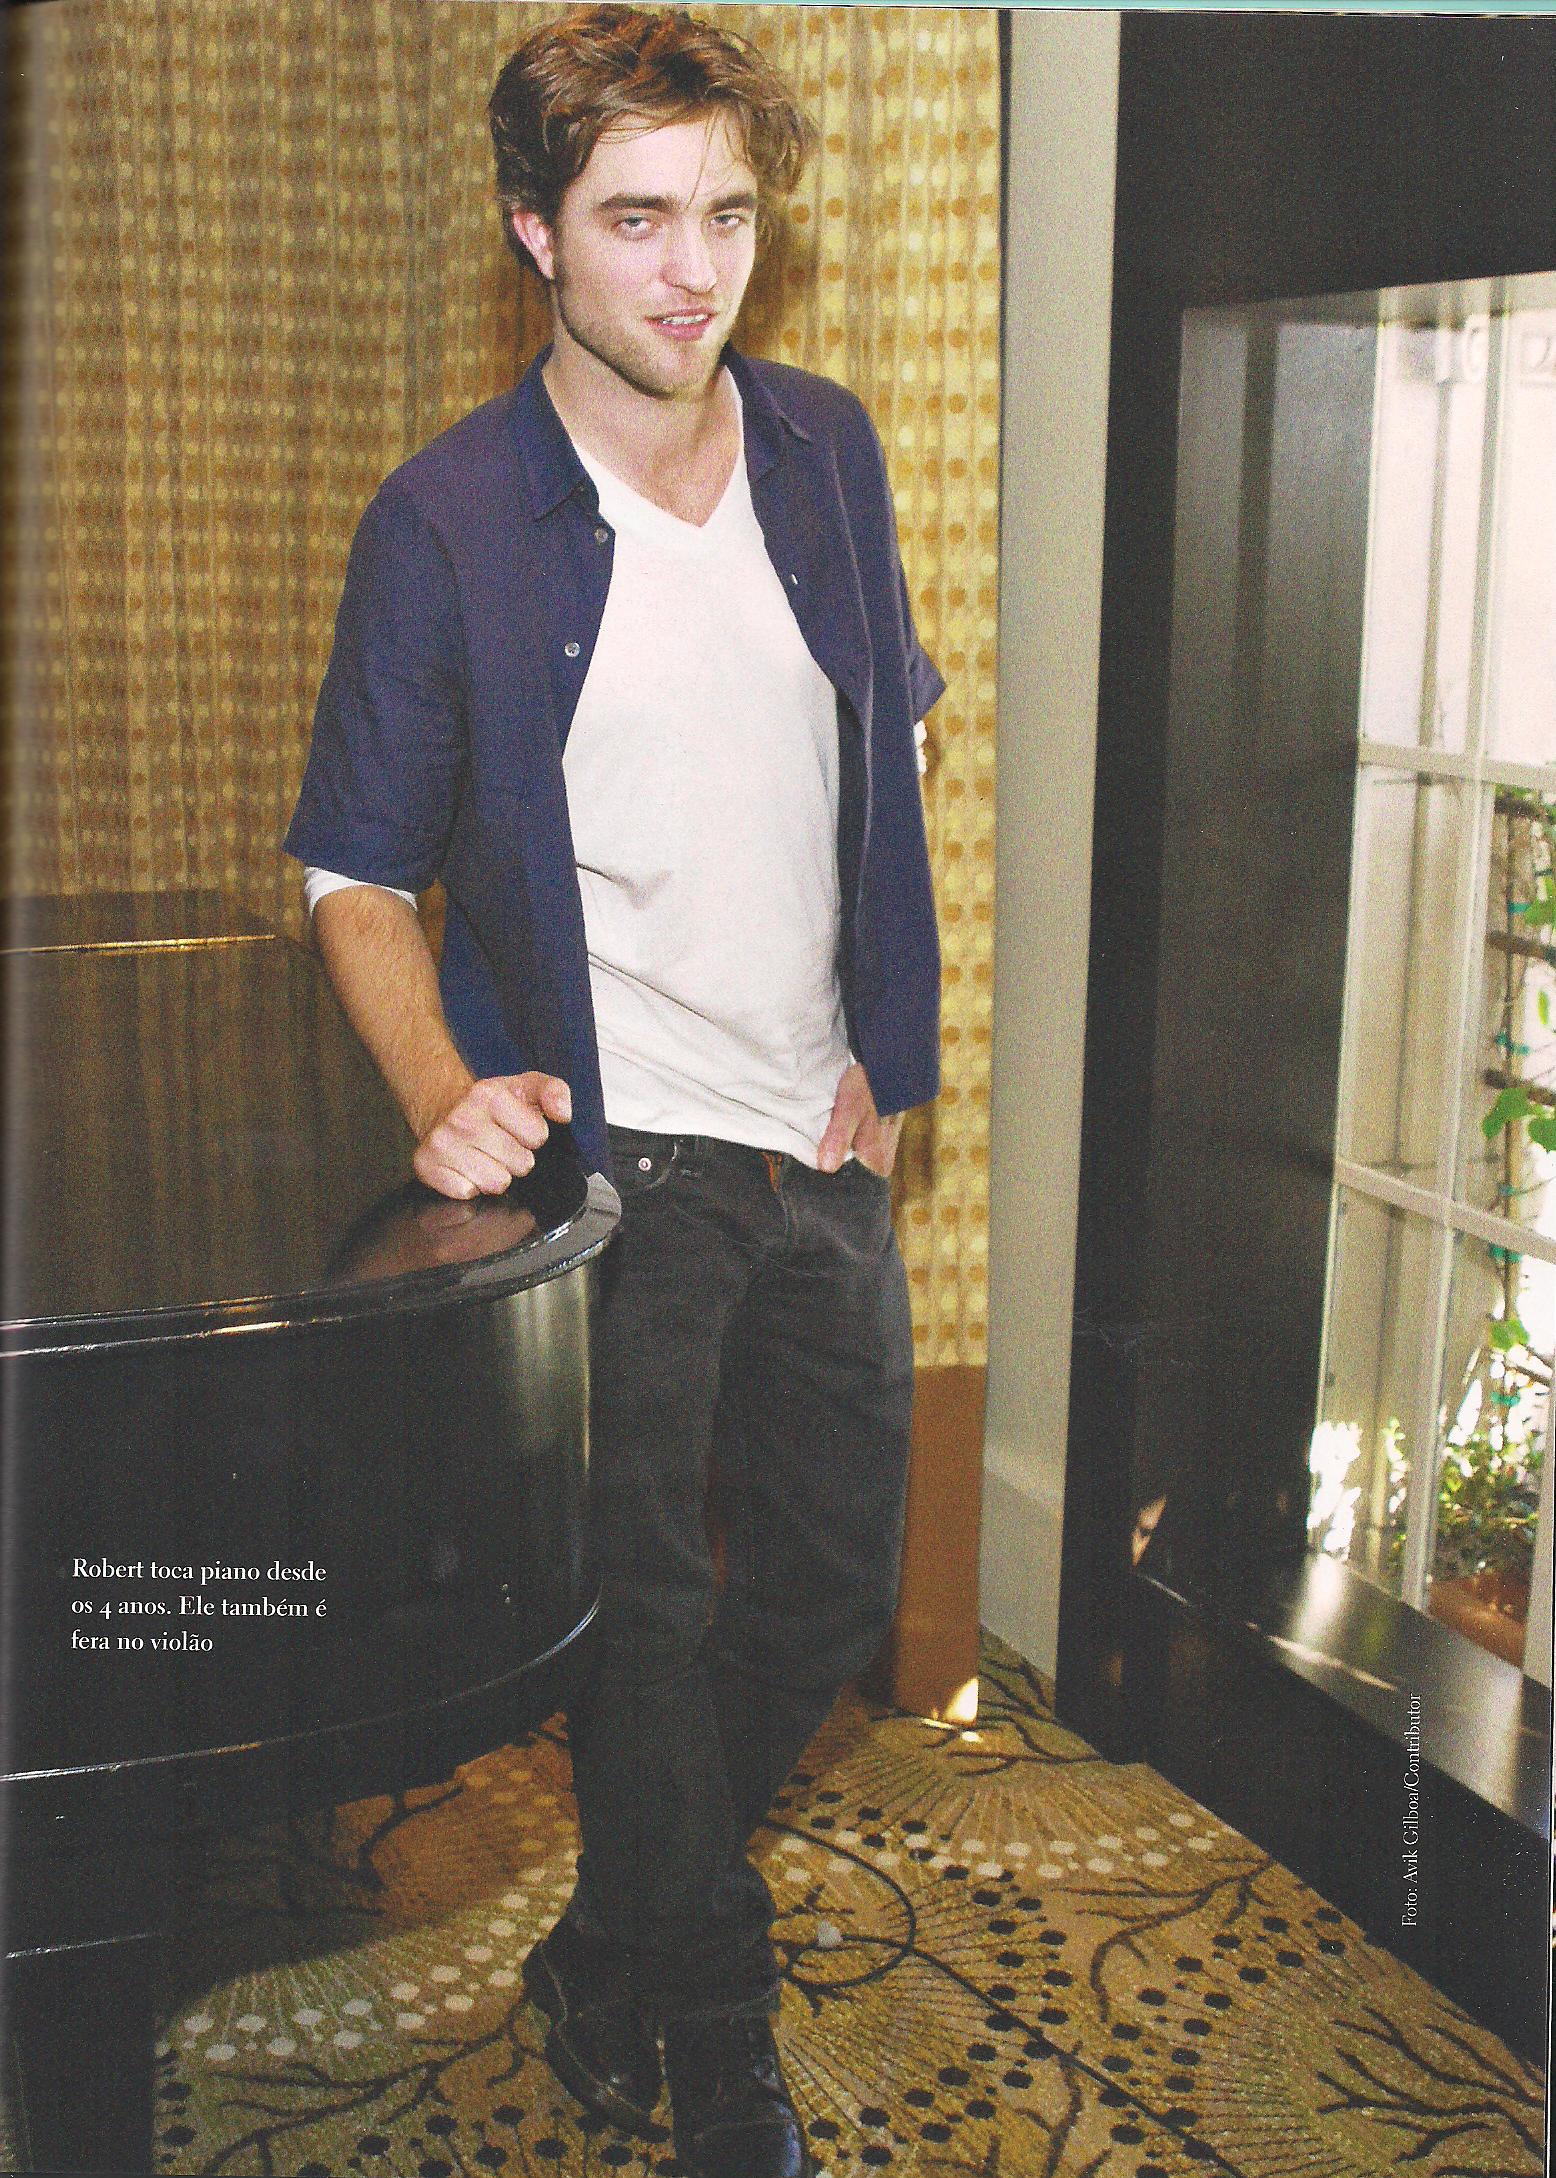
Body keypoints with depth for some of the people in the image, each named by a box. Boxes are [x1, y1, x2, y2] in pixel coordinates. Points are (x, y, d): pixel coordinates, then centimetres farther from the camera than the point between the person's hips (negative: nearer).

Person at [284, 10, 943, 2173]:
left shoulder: (826, 447, 3)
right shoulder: (448, 518, -11)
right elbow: (357, 872, -6)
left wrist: (887, 1042, 7)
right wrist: (444, 1093, -23)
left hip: (825, 1142, 6)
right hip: (615, 1158, -5)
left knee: (831, 1580, 15)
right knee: (645, 1613, 5)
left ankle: (620, 1938, 39)